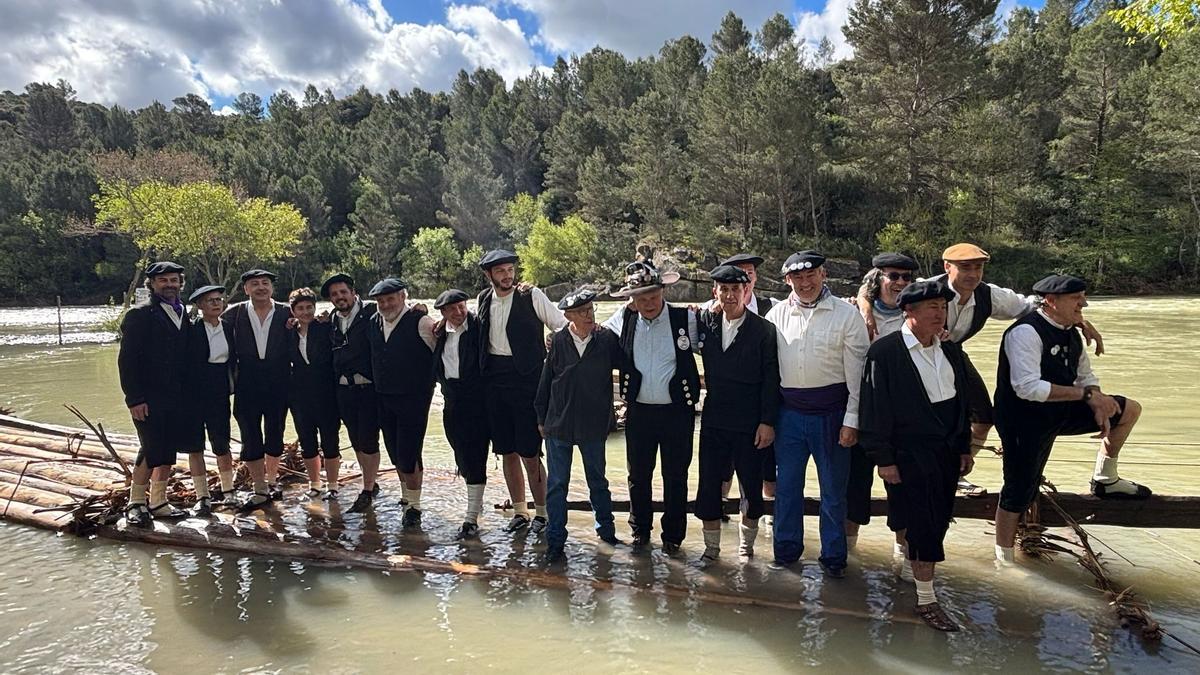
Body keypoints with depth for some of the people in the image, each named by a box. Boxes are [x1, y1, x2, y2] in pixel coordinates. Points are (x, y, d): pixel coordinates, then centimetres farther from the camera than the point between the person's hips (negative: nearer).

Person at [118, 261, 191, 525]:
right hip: (149, 399, -6)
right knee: (151, 449, -7)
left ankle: (158, 502, 22)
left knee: (168, 450, 10)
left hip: (177, 398, 6)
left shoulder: (184, 316, 12)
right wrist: (134, 399, -15)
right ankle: (136, 503, 10)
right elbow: (127, 360, -10)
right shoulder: (139, 315, -5)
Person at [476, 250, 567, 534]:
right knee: (507, 452, 11)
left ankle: (541, 512, 14)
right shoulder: (483, 300, 10)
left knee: (529, 453, -3)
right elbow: (476, 334, 24)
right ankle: (519, 511, 25)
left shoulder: (532, 296, -5)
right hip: (494, 381, 5)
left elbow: (562, 325, -2)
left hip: (526, 380, -5)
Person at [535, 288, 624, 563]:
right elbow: (546, 381, 2)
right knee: (557, 484, 6)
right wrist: (541, 418, 4)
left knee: (597, 479, 17)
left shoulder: (607, 339, -7)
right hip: (558, 424, 0)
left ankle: (605, 526, 36)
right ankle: (555, 539, 17)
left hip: (593, 426, 0)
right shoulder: (558, 341, -6)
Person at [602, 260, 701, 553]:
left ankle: (673, 535, 25)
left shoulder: (686, 318, -6)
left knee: (675, 477, 9)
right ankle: (640, 530, 31)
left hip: (678, 411, -2)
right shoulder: (623, 320, 0)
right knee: (638, 475, 13)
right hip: (639, 411, 2)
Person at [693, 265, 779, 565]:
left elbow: (771, 379, -7)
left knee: (751, 487, 10)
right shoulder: (706, 322, 3)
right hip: (714, 421, 3)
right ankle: (711, 547, 23)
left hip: (750, 424, -3)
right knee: (709, 486, 7)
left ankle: (746, 544, 29)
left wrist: (768, 422, -11)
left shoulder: (763, 329, -7)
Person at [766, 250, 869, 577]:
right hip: (789, 413, 3)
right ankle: (787, 548, 29)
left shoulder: (846, 314, -5)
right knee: (787, 486, 12)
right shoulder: (777, 316, 3)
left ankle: (833, 555, 25)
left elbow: (856, 374, -5)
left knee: (833, 489, 9)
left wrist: (851, 421, -7)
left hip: (831, 414, -2)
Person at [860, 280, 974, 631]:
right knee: (922, 525, -4)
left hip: (946, 453, 7)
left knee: (938, 521, 11)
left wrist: (964, 447, 16)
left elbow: (961, 401, 18)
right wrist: (883, 459, -14)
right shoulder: (884, 352, -13)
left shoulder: (950, 351, 9)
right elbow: (874, 408, -13)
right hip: (908, 454, -7)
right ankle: (926, 601, 7)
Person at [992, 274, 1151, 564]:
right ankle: (1004, 560, 16)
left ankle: (1105, 480, 25)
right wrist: (1087, 394, -27)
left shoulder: (1071, 332, 4)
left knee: (1129, 409, 11)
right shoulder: (1026, 332, -24)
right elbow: (1027, 387, -32)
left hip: (1060, 413, 9)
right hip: (1024, 421, -8)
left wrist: (1099, 408, -3)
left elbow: (1086, 375, 16)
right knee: (1018, 493, -1)